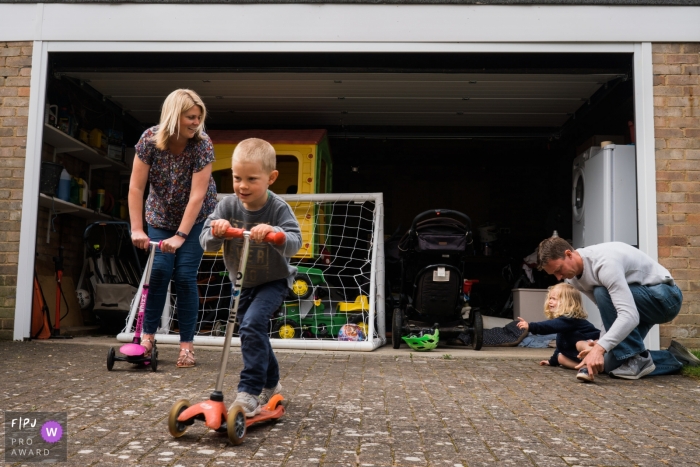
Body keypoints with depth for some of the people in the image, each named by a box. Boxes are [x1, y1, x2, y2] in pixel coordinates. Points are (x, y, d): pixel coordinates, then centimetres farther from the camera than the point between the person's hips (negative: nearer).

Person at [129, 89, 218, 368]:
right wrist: (137, 229, -23)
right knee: (159, 270, -10)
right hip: (160, 217, 2)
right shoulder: (150, 139, -19)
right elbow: (136, 187, -18)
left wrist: (181, 236, -29)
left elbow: (197, 195, -26)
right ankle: (148, 335, 7)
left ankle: (187, 345, 3)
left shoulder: (202, 145, -23)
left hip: (196, 218, -2)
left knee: (185, 276, -8)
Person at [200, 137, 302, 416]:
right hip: (242, 283, 5)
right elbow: (206, 242, -17)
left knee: (252, 324, -26)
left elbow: (294, 244, -33)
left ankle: (249, 393, -18)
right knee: (254, 333, 17)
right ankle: (271, 385, 39)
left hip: (273, 281, -5)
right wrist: (217, 231, -39)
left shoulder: (278, 208, -22)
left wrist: (274, 232, -53)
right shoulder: (227, 206, -13)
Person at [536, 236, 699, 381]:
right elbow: (609, 310, 2)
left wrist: (599, 348, -51)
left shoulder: (604, 262, -34)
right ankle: (673, 357, 16)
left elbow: (630, 316, -41)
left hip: (665, 296, -8)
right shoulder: (573, 277, -6)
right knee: (609, 365, -1)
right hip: (640, 304, 8)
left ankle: (637, 358, -19)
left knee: (603, 294, -33)